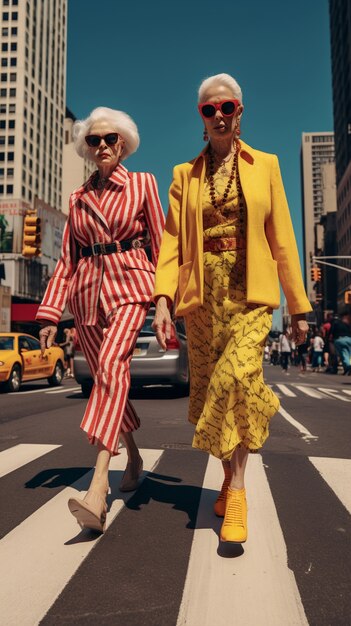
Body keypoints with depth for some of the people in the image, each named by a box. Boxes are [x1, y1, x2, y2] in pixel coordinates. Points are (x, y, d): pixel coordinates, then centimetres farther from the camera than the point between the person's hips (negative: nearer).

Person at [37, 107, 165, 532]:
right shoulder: (78, 198, 15)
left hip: (129, 285, -4)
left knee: (111, 366, -27)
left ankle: (98, 489, -33)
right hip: (87, 292, 5)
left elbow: (161, 244, 4)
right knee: (107, 378, 9)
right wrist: (50, 313, 5)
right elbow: (67, 259, 12)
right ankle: (133, 458, 32)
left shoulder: (142, 184, 7)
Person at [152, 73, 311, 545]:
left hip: (250, 293, -2)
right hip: (202, 294, 2)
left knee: (238, 375, -23)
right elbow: (172, 239, 4)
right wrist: (163, 299, -11)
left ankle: (236, 489, -7)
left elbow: (281, 238, 7)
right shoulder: (185, 174, 13)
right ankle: (230, 479, 26)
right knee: (208, 389, 4)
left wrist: (298, 306, 5)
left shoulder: (265, 165, 10)